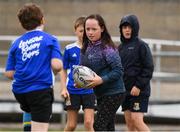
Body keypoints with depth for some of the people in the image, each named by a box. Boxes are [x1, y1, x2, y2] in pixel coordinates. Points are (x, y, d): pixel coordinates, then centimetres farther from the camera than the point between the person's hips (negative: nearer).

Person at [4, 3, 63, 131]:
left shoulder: (16, 43, 8)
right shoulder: (50, 40, -2)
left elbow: (9, 73, 4)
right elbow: (57, 65, -14)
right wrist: (52, 73, 10)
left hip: (20, 91, 4)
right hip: (41, 90, -4)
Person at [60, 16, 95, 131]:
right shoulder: (70, 49, 3)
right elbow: (64, 70, 9)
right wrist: (64, 88, -2)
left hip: (89, 91, -1)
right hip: (73, 91, 1)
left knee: (89, 123, -10)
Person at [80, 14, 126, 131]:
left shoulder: (107, 48, -16)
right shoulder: (86, 48, 7)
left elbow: (118, 71, -19)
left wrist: (101, 80, -28)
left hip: (113, 94, -8)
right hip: (100, 94, 8)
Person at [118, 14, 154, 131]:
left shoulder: (141, 45, -6)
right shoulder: (121, 47, 13)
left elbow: (149, 68, -10)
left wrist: (139, 86, -16)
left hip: (139, 91, -7)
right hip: (125, 90, 7)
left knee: (137, 120, -15)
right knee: (129, 122, 4)